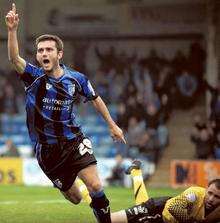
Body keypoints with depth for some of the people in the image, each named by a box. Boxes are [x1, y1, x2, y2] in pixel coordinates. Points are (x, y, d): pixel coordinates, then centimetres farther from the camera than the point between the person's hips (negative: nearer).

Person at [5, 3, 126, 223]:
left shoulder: (76, 79, -5)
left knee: (96, 186, -16)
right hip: (47, 150, 0)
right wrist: (12, 30, -46)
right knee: (74, 198, 8)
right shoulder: (33, 76, -11)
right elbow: (14, 58, -31)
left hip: (73, 141, 1)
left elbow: (95, 99, 13)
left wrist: (112, 125, 18)